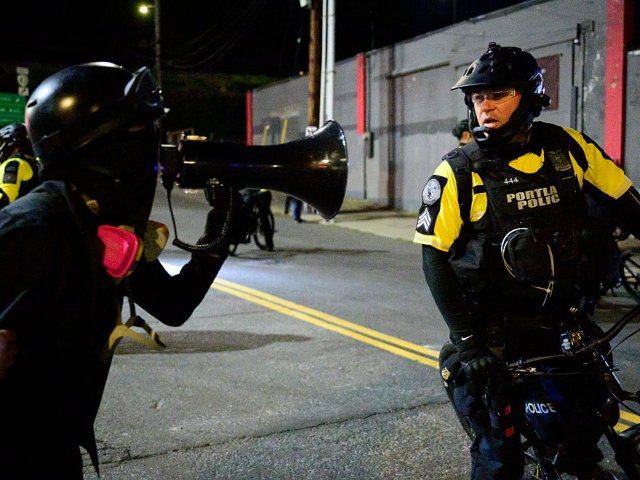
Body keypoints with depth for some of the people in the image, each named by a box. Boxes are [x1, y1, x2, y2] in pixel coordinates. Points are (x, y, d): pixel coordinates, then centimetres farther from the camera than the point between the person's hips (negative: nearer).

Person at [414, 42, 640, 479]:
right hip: (498, 335, -3)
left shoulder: (569, 148, -1)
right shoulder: (459, 173, -9)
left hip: (566, 323, 3)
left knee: (583, 437, 10)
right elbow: (435, 259, -9)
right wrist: (467, 338, -15)